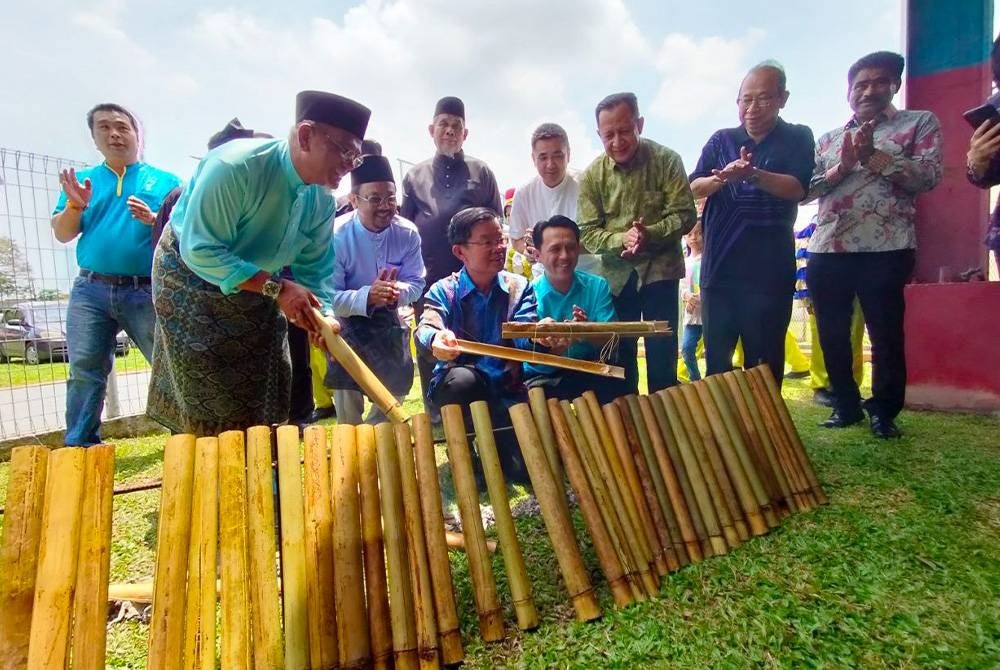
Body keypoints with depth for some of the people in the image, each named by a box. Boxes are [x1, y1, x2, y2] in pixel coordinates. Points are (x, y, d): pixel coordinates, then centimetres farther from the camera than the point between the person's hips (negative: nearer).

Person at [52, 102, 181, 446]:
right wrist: (75, 206, -8)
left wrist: (153, 220, -17)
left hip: (148, 291, -3)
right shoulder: (82, 180, 15)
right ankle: (79, 449, 14)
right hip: (90, 290, 3)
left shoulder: (166, 181, 7)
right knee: (84, 373, 4)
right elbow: (61, 234, 10)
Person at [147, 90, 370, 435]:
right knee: (211, 409, -1)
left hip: (258, 289, 6)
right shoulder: (234, 166, -32)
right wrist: (276, 287, -37)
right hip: (191, 280, -6)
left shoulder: (322, 202, -11)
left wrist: (323, 316, -26)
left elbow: (314, 269, -7)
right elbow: (200, 251, -32)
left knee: (265, 401, 12)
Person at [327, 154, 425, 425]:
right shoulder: (336, 236, -25)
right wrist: (368, 296, -46)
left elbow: (416, 282, -10)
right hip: (347, 323, -3)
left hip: (388, 321, 4)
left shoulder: (407, 233, -15)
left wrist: (397, 291, -34)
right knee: (348, 406, -2)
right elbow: (329, 297, -28)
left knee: (397, 386, 11)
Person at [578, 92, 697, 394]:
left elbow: (684, 215, -8)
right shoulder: (592, 175, -2)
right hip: (616, 274, 2)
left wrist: (649, 234, -25)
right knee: (619, 353, 9)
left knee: (661, 353, 2)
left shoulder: (666, 160, -6)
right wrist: (621, 239, -22)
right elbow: (587, 233, -4)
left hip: (659, 269, -2)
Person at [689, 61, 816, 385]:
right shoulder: (721, 140, 12)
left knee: (762, 363, 4)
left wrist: (754, 175, -26)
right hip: (719, 266, 3)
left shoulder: (798, 138, 5)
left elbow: (797, 189, -9)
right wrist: (722, 178, -20)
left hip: (769, 270, -2)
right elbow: (695, 187, 1)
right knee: (716, 358, 10)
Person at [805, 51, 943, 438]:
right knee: (832, 334, 7)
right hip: (826, 250, 4)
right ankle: (845, 405, 20)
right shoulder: (827, 140, 19)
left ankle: (884, 411, 14)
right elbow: (805, 190, 8)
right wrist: (842, 167, -8)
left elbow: (929, 176, -4)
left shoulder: (920, 123, 10)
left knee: (886, 333, 0)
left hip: (886, 248, -3)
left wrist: (873, 156, -11)